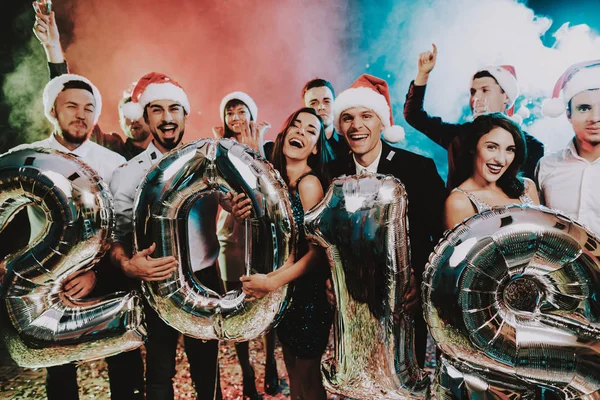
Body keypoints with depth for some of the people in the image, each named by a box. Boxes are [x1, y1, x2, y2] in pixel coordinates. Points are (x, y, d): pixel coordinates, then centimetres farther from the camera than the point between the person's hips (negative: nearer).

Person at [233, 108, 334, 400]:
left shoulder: (309, 183, -20)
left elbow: (318, 251, -23)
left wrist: (271, 282, -24)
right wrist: (246, 216, -11)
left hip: (307, 292, -7)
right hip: (284, 291, 7)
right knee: (293, 374, 24)